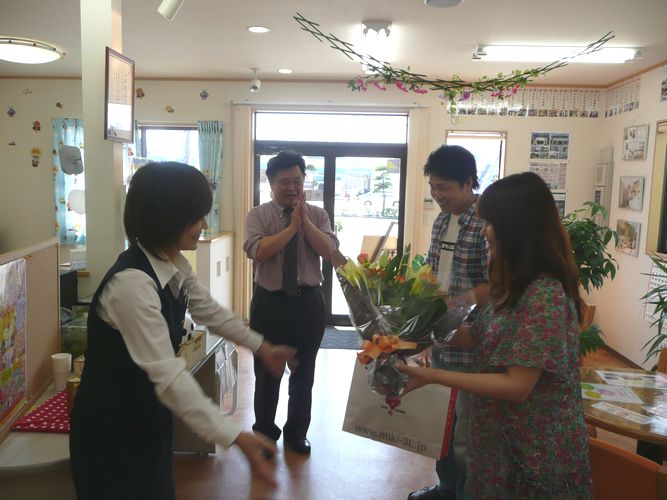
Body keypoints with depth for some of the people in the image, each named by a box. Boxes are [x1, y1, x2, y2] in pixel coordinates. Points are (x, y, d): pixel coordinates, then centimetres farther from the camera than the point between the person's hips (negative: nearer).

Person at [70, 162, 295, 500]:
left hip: (146, 417, 8)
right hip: (111, 430, -8)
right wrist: (236, 437, -36)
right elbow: (168, 375, -35)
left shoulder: (173, 265, -4)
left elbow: (209, 311, 13)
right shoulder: (132, 283, -32)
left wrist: (261, 347, 15)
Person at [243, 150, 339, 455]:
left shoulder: (317, 215, 3)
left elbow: (329, 251, -11)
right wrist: (292, 226, -19)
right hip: (269, 302, -2)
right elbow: (258, 251, -20)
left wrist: (304, 221, -17)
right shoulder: (258, 215, -3)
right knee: (266, 373, 12)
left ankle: (296, 433, 35)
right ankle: (265, 433, 33)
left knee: (304, 373, 14)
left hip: (308, 302, 2)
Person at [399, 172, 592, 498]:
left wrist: (434, 376, -25)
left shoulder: (545, 294, -26)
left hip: (535, 450, -8)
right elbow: (484, 337, 9)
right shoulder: (516, 285, 5)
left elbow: (517, 386, -26)